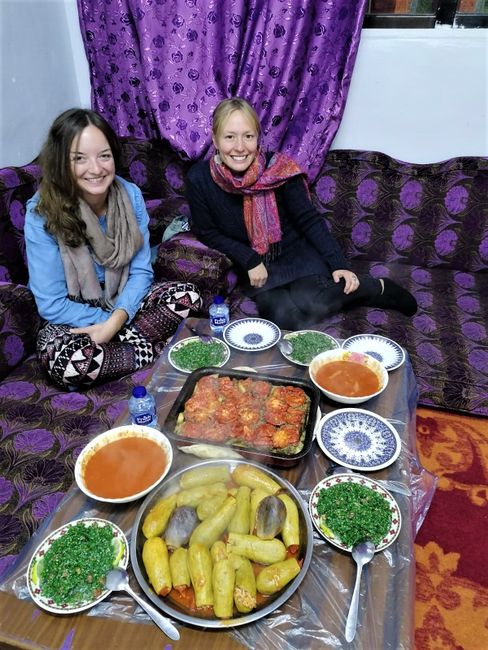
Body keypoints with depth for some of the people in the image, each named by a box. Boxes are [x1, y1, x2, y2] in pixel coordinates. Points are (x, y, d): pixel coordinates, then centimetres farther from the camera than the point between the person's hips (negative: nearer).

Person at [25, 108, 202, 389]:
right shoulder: (42, 214, -21)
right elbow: (52, 303, -17)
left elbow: (141, 271, -8)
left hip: (124, 303, 3)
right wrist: (106, 322, -21)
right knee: (67, 361, -34)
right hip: (74, 318, -3)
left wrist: (117, 320, -24)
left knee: (188, 295, -18)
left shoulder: (131, 195, -11)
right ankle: (153, 350, -11)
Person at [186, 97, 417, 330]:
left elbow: (309, 219, -9)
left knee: (308, 302, -30)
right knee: (284, 317, -27)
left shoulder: (277, 168, -16)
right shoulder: (199, 179, -14)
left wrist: (339, 264, -18)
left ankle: (376, 288, -2)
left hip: (298, 252, -1)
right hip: (254, 267, 1)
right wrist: (250, 261, -14)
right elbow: (208, 233, -3)